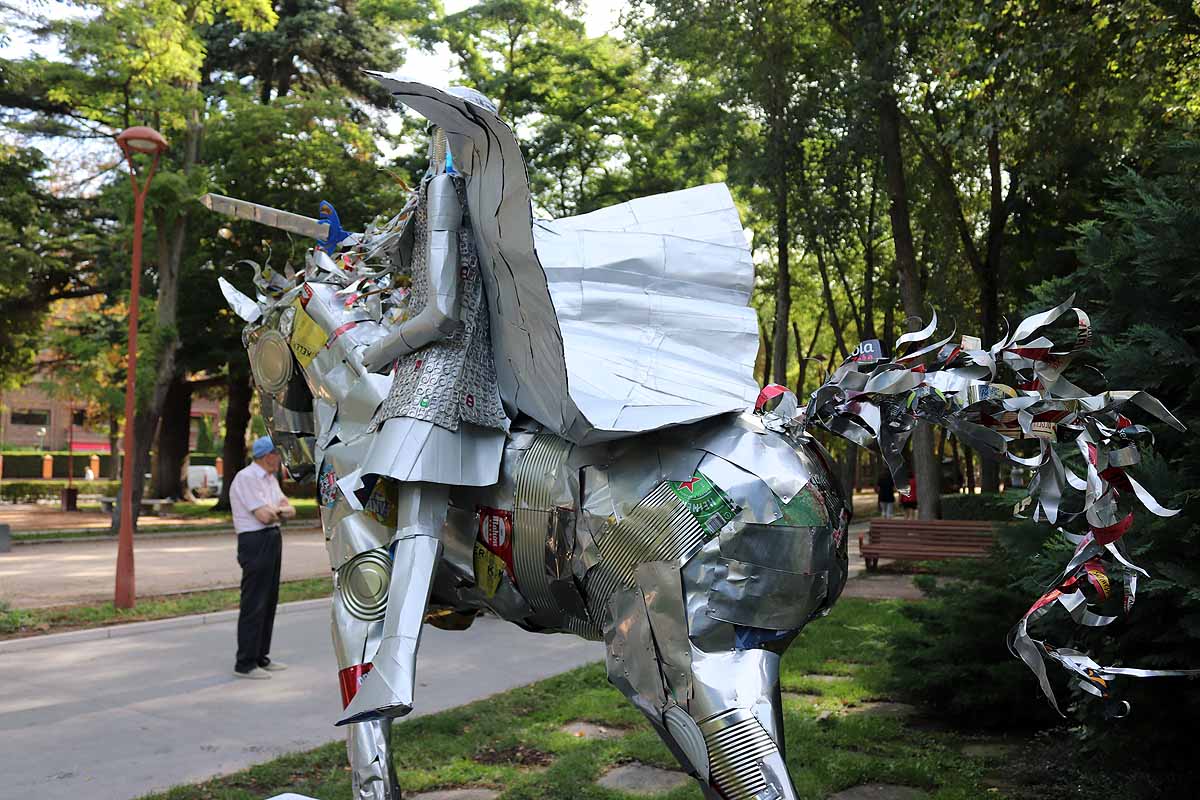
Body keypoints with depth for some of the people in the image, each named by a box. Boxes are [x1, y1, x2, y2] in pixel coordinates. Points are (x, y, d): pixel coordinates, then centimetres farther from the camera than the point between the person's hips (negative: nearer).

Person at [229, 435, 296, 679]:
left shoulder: (270, 479, 16)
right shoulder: (246, 478, -13)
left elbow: (290, 510, 12)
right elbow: (264, 516, -20)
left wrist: (274, 510, -9)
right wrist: (279, 509, 1)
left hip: (272, 540, 9)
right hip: (255, 542, -9)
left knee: (269, 601, 13)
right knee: (253, 604, -6)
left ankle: (261, 657, 22)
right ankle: (245, 664, 0)